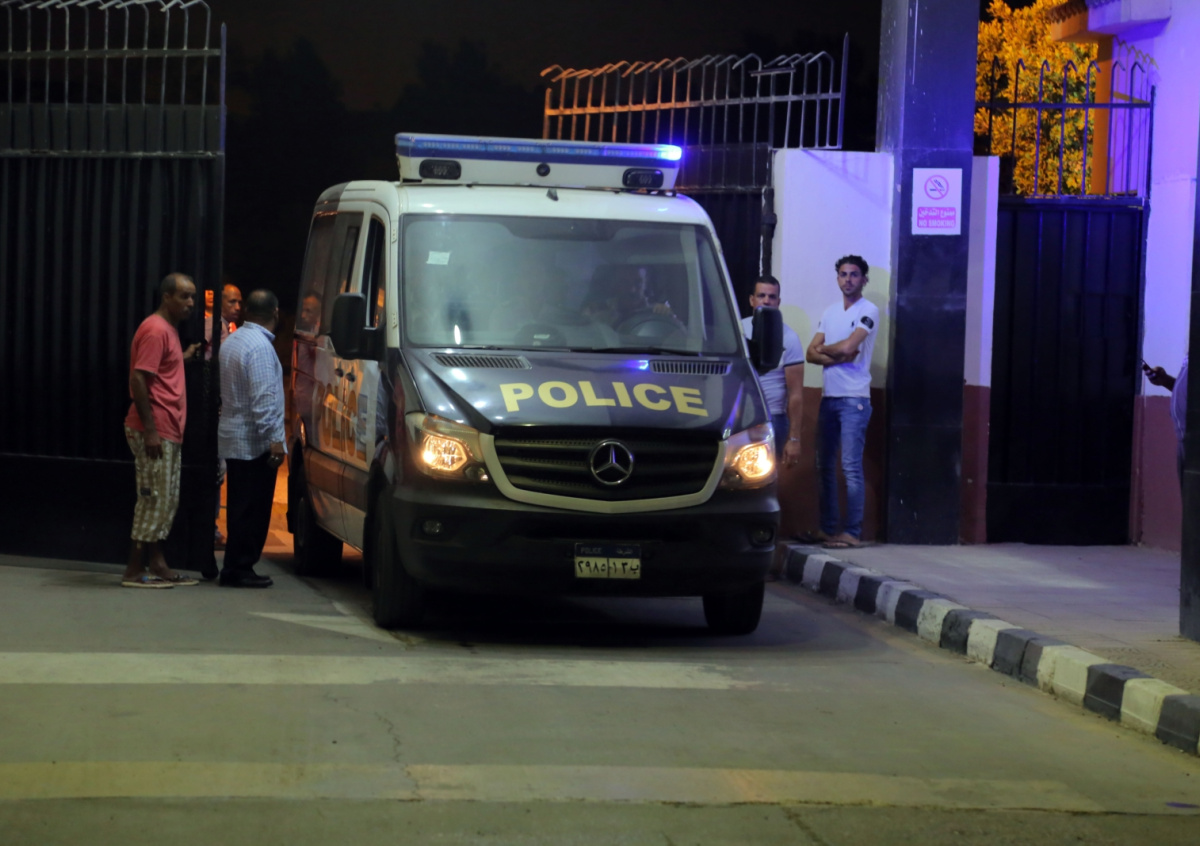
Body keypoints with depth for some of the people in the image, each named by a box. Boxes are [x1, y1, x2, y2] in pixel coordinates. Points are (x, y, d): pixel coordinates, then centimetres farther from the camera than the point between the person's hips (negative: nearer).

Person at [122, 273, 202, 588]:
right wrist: (150, 429, -23)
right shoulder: (155, 330, -14)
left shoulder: (168, 329, 17)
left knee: (168, 501, 12)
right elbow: (138, 379, -21)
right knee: (155, 499, -7)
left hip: (167, 432, 10)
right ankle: (134, 571, -3)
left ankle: (156, 564, 17)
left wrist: (184, 357, 14)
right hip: (155, 431, -10)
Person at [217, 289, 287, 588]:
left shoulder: (232, 341, 15)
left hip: (233, 439, 10)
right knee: (253, 507, -6)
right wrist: (273, 438, -22)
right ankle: (239, 568, -5)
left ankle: (236, 567, 16)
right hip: (254, 441, -10)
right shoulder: (260, 346, -16)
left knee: (240, 506, 13)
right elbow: (263, 398, -22)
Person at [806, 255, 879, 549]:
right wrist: (839, 358, -10)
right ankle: (827, 528, 13)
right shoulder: (830, 312, 15)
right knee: (825, 466, 8)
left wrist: (823, 349, 1)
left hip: (854, 398, -7)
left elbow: (848, 346, -17)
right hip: (828, 397, 7)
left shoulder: (868, 311, -5)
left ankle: (853, 532, -8)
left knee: (851, 467, -9)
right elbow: (811, 354, 7)